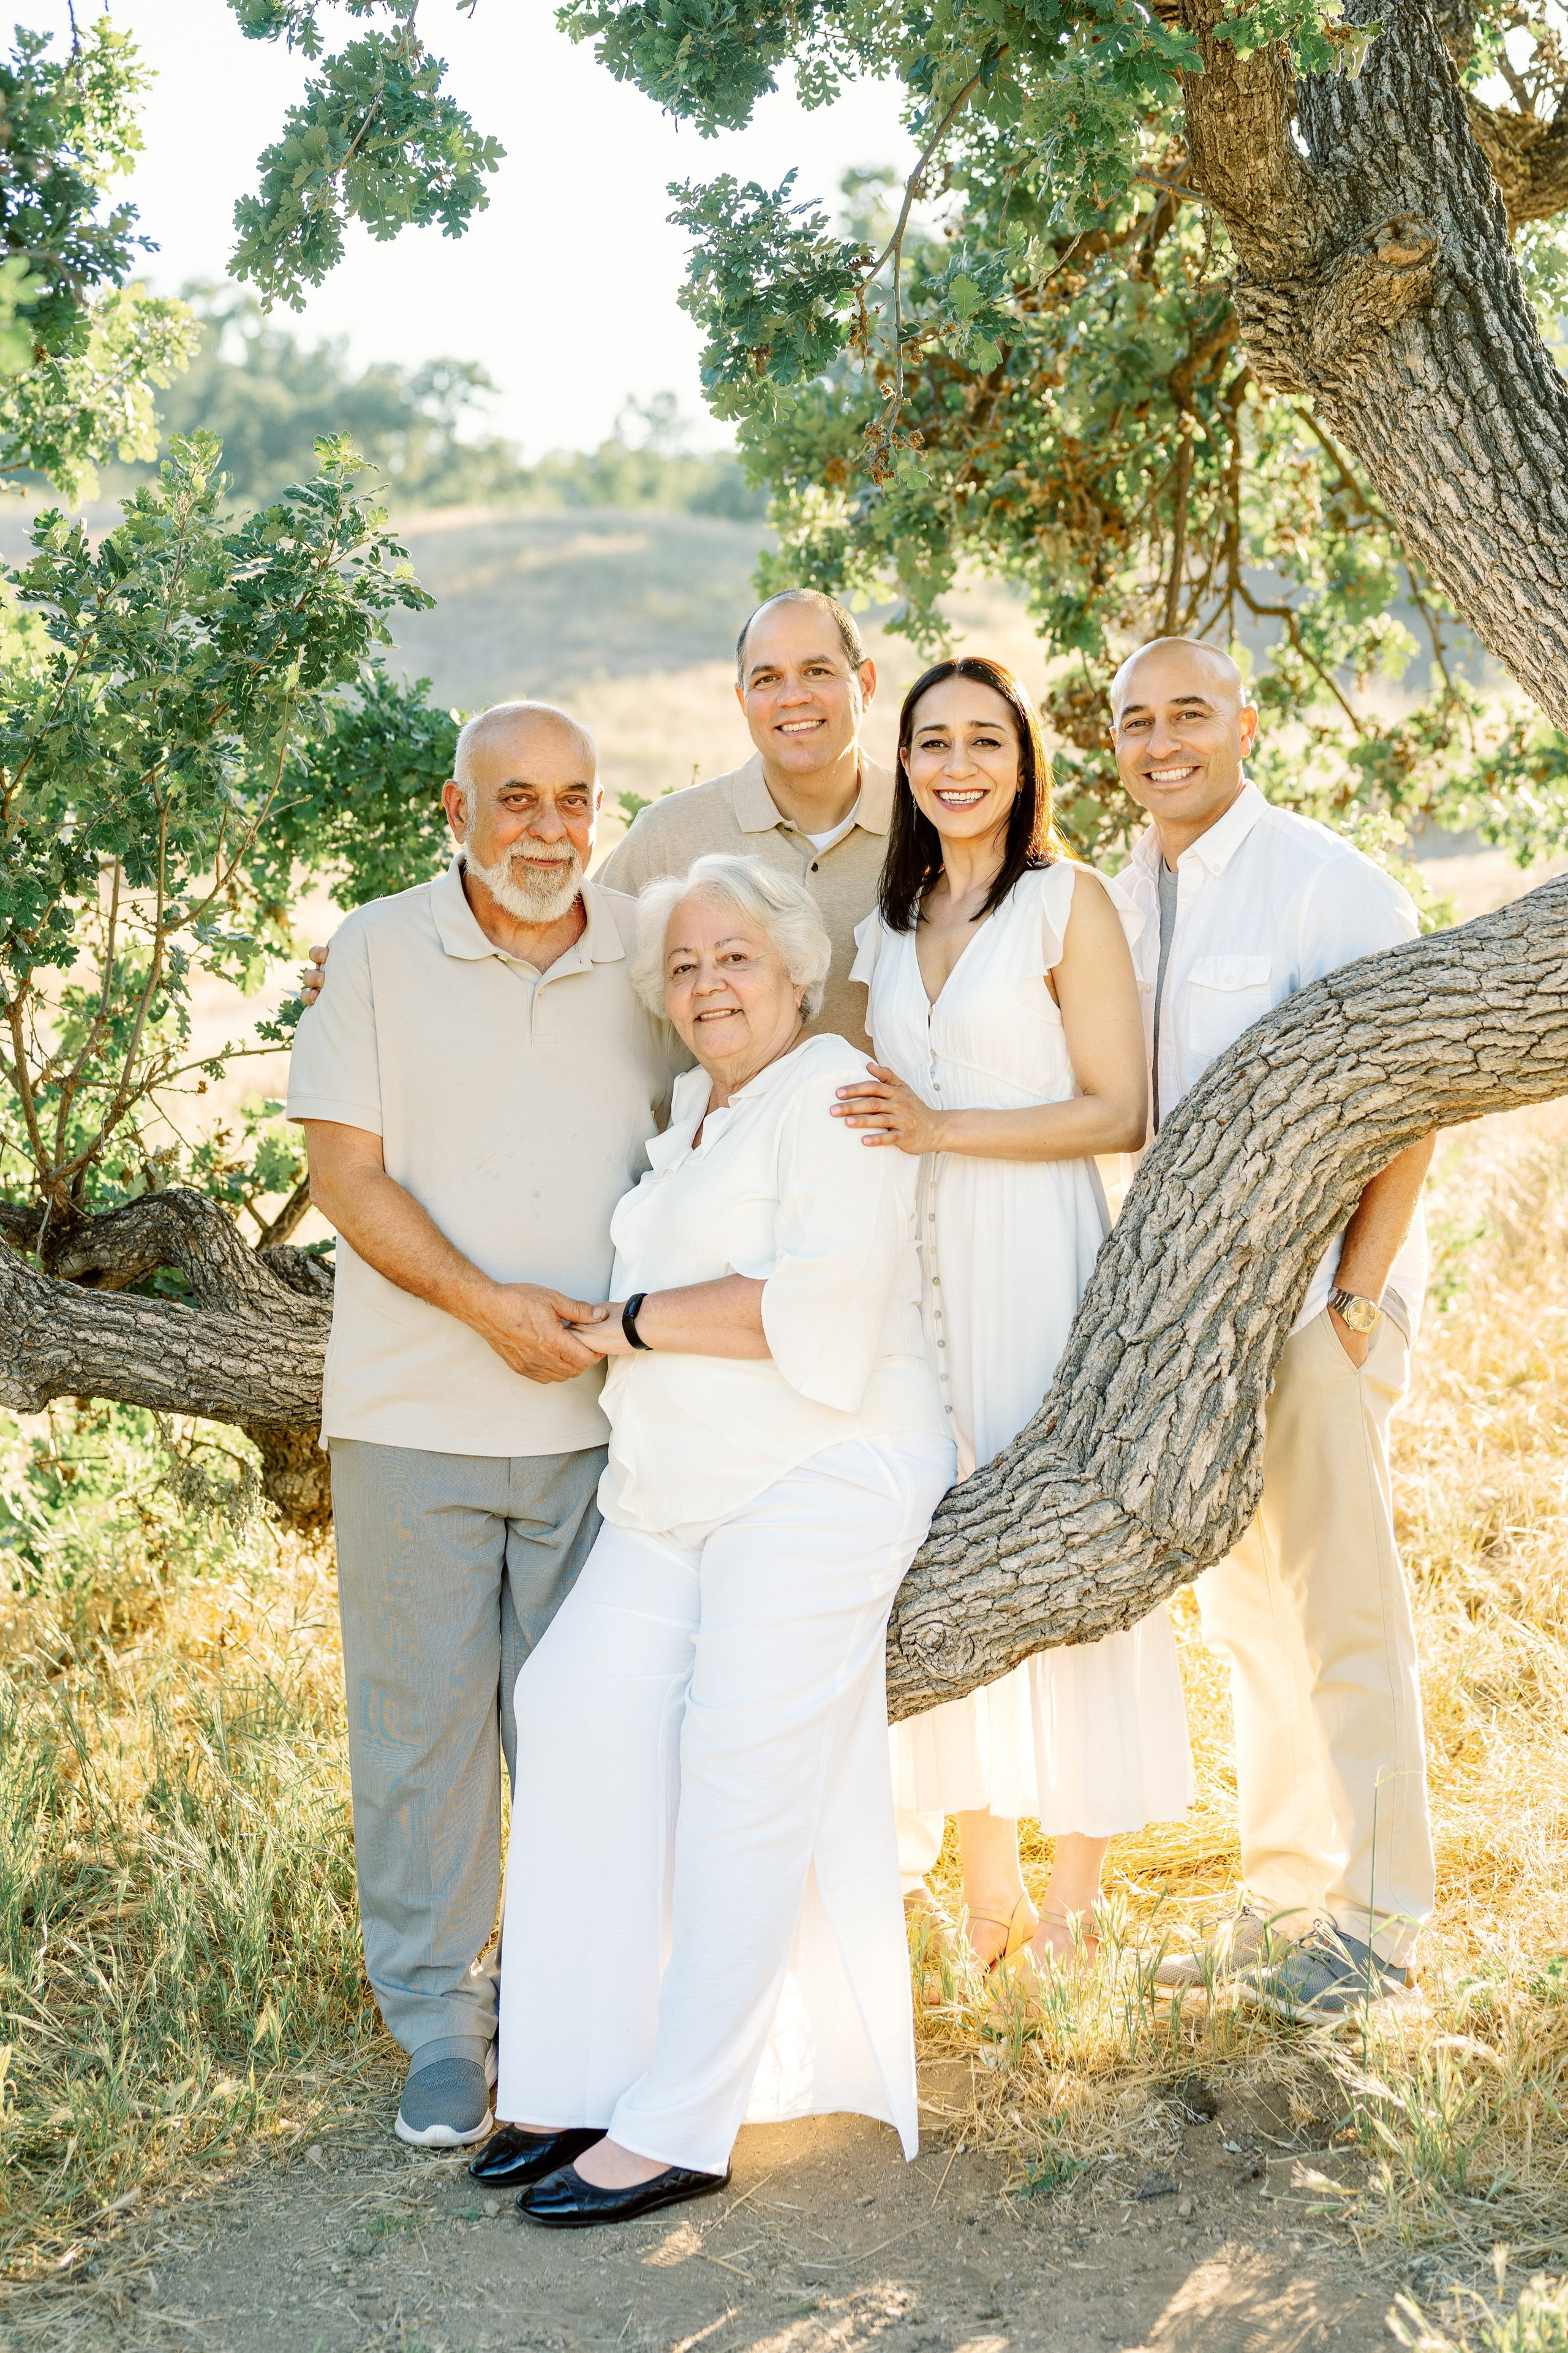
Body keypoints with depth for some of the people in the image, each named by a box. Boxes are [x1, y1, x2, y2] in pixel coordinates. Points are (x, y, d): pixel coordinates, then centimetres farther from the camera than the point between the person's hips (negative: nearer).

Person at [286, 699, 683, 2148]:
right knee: (423, 1716, 4)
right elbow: (345, 1172, -5)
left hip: (598, 1414, 2)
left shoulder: (650, 956, 5)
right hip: (416, 1413, -1)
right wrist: (486, 1302, -17)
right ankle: (437, 2015, 18)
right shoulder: (379, 952, -1)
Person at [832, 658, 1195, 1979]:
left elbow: (1119, 1112, -9)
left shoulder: (1070, 902, -3)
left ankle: (1075, 1893, 9)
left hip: (1038, 1256, -5)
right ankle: (987, 1888, 14)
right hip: (919, 1261, 5)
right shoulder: (890, 927, 15)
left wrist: (943, 1129, -15)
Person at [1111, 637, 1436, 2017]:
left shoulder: (1327, 884, -10)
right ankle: (1284, 1901, 22)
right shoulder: (1126, 897, 11)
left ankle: (1379, 1920, 9)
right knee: (1245, 1607, 12)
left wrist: (1356, 1297, -17)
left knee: (1344, 1610, -3)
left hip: (1315, 1288, -7)